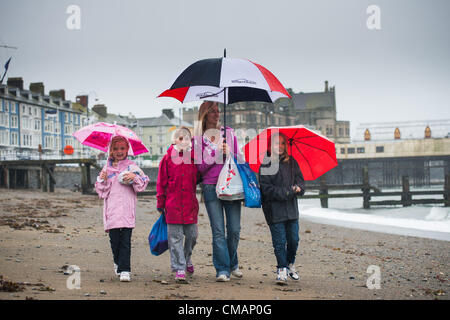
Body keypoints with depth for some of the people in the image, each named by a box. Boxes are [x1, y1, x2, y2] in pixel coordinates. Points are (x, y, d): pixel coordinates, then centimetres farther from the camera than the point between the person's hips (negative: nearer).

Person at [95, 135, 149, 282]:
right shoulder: (107, 168, 12)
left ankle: (124, 270, -6)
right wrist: (102, 180, -5)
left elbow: (143, 183, 4)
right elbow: (101, 190, 14)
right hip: (112, 209, 2)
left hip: (127, 209, -2)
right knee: (114, 239, 3)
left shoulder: (132, 166, 7)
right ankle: (118, 262, 29)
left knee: (125, 241, -8)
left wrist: (134, 178, -13)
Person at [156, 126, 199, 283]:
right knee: (175, 238, -1)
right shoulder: (168, 158, 0)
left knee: (192, 235, 9)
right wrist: (160, 203, 2)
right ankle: (179, 269, 4)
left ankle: (187, 258, 36)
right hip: (173, 204, -2)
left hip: (190, 203, 2)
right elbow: (161, 182, 2)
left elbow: (198, 178, 14)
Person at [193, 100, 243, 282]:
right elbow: (200, 167, 0)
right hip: (211, 187, -2)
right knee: (218, 230, -6)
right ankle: (222, 270, -2)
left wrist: (229, 153, -4)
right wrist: (217, 154, -10)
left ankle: (232, 264, 22)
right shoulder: (198, 139, 6)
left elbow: (239, 158, 16)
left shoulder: (229, 133, 12)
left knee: (234, 229, 1)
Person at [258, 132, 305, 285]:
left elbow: (300, 180, 10)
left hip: (291, 209, 4)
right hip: (274, 210, -4)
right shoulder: (265, 165, -4)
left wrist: (298, 188, -13)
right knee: (280, 241, -3)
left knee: (293, 239, 7)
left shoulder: (292, 162, 10)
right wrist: (287, 192, -18)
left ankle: (290, 264, 29)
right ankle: (282, 270, 7)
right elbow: (267, 189, -10)